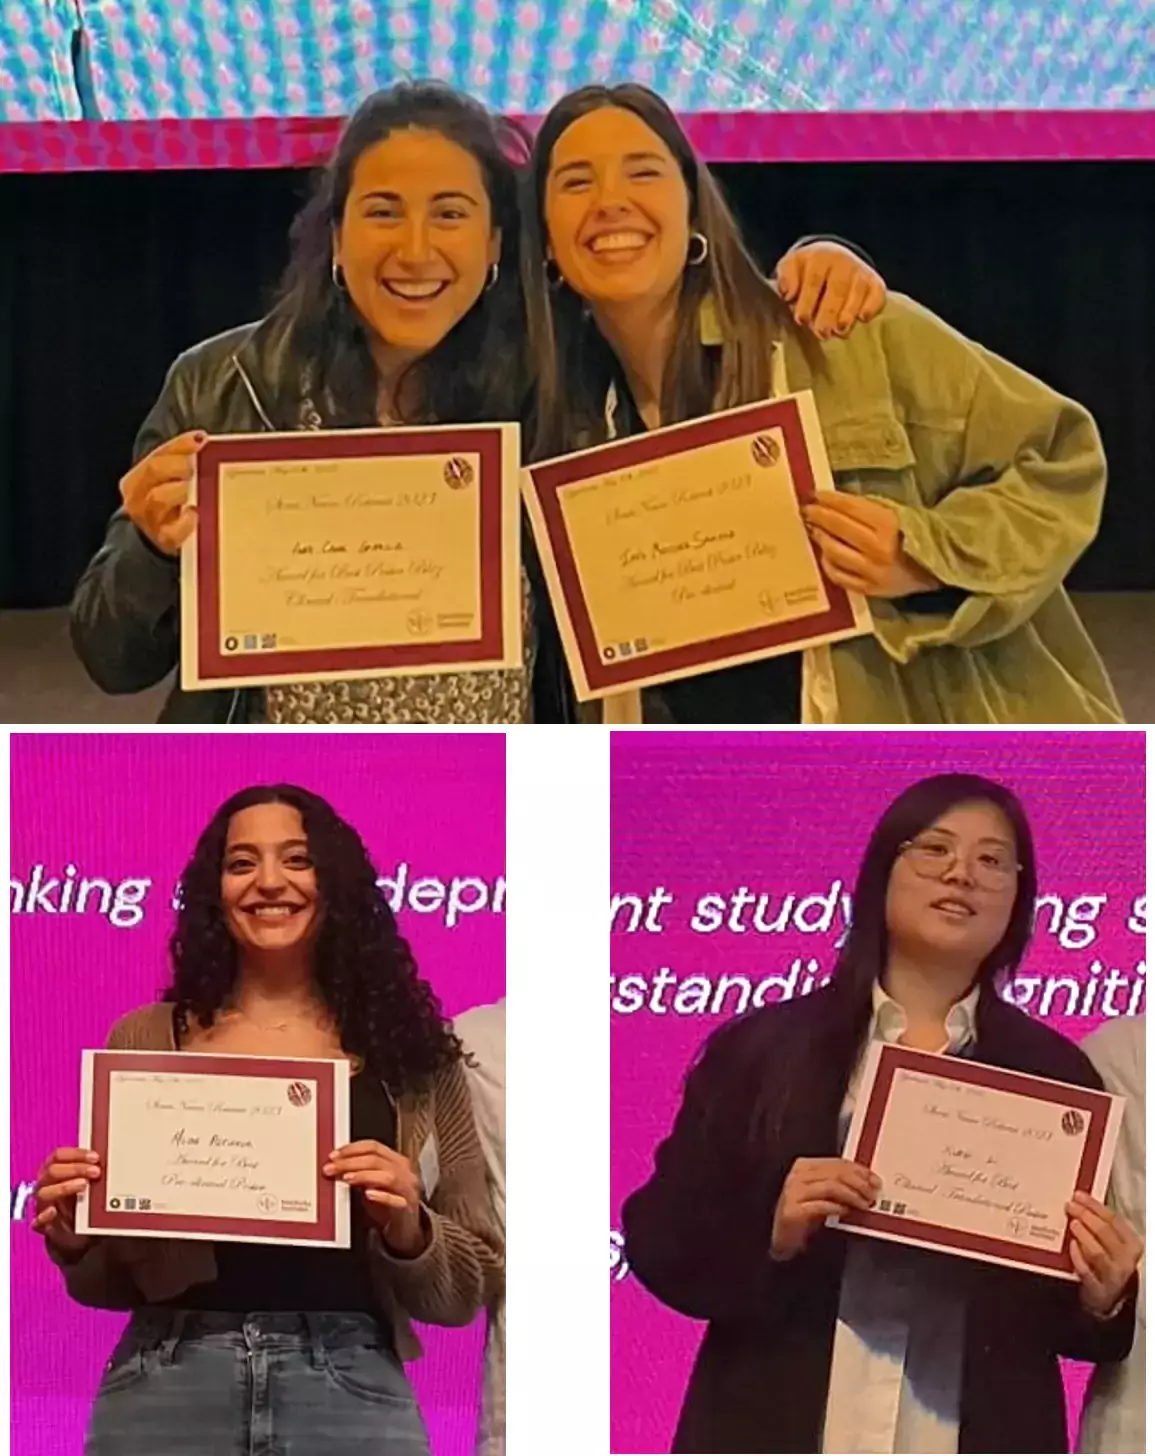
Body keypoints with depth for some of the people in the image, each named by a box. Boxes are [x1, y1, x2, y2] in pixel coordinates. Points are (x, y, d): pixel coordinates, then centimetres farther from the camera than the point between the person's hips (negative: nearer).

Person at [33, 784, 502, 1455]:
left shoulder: (411, 1054, 4)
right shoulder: (146, 1041, 5)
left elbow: (470, 1288, 6)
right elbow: (110, 1283, 11)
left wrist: (407, 1230, -13)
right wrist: (75, 1241, -8)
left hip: (351, 1389, 0)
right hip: (166, 1384, 1)